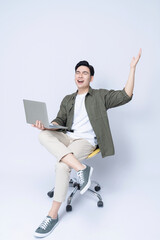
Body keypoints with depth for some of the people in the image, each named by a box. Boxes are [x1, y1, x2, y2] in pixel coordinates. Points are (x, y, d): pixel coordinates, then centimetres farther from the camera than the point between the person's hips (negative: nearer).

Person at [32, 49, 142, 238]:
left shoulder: (100, 96, 9)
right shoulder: (68, 99, 21)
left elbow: (125, 96, -1)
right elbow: (59, 121, 15)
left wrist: (132, 68, -4)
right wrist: (45, 124, -8)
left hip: (86, 140, -4)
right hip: (68, 137, 5)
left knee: (62, 164, -31)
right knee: (44, 136, -28)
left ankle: (53, 215, -18)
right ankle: (81, 168, -36)